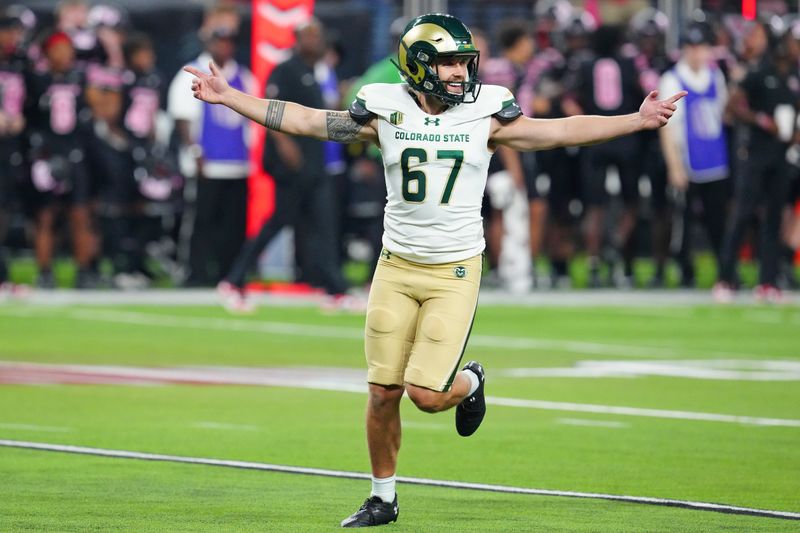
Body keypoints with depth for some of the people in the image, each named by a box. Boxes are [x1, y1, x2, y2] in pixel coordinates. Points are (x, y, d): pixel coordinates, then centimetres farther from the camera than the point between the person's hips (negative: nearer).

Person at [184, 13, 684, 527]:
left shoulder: (485, 114, -4)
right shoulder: (385, 111, -2)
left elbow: (560, 131, -3)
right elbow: (306, 120, 1)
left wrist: (638, 121, -10)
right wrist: (229, 98, -3)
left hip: (455, 272, -2)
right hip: (397, 267, 2)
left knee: (427, 394, -12)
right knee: (383, 392, 3)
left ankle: (470, 382, 24)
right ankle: (383, 498, 21)